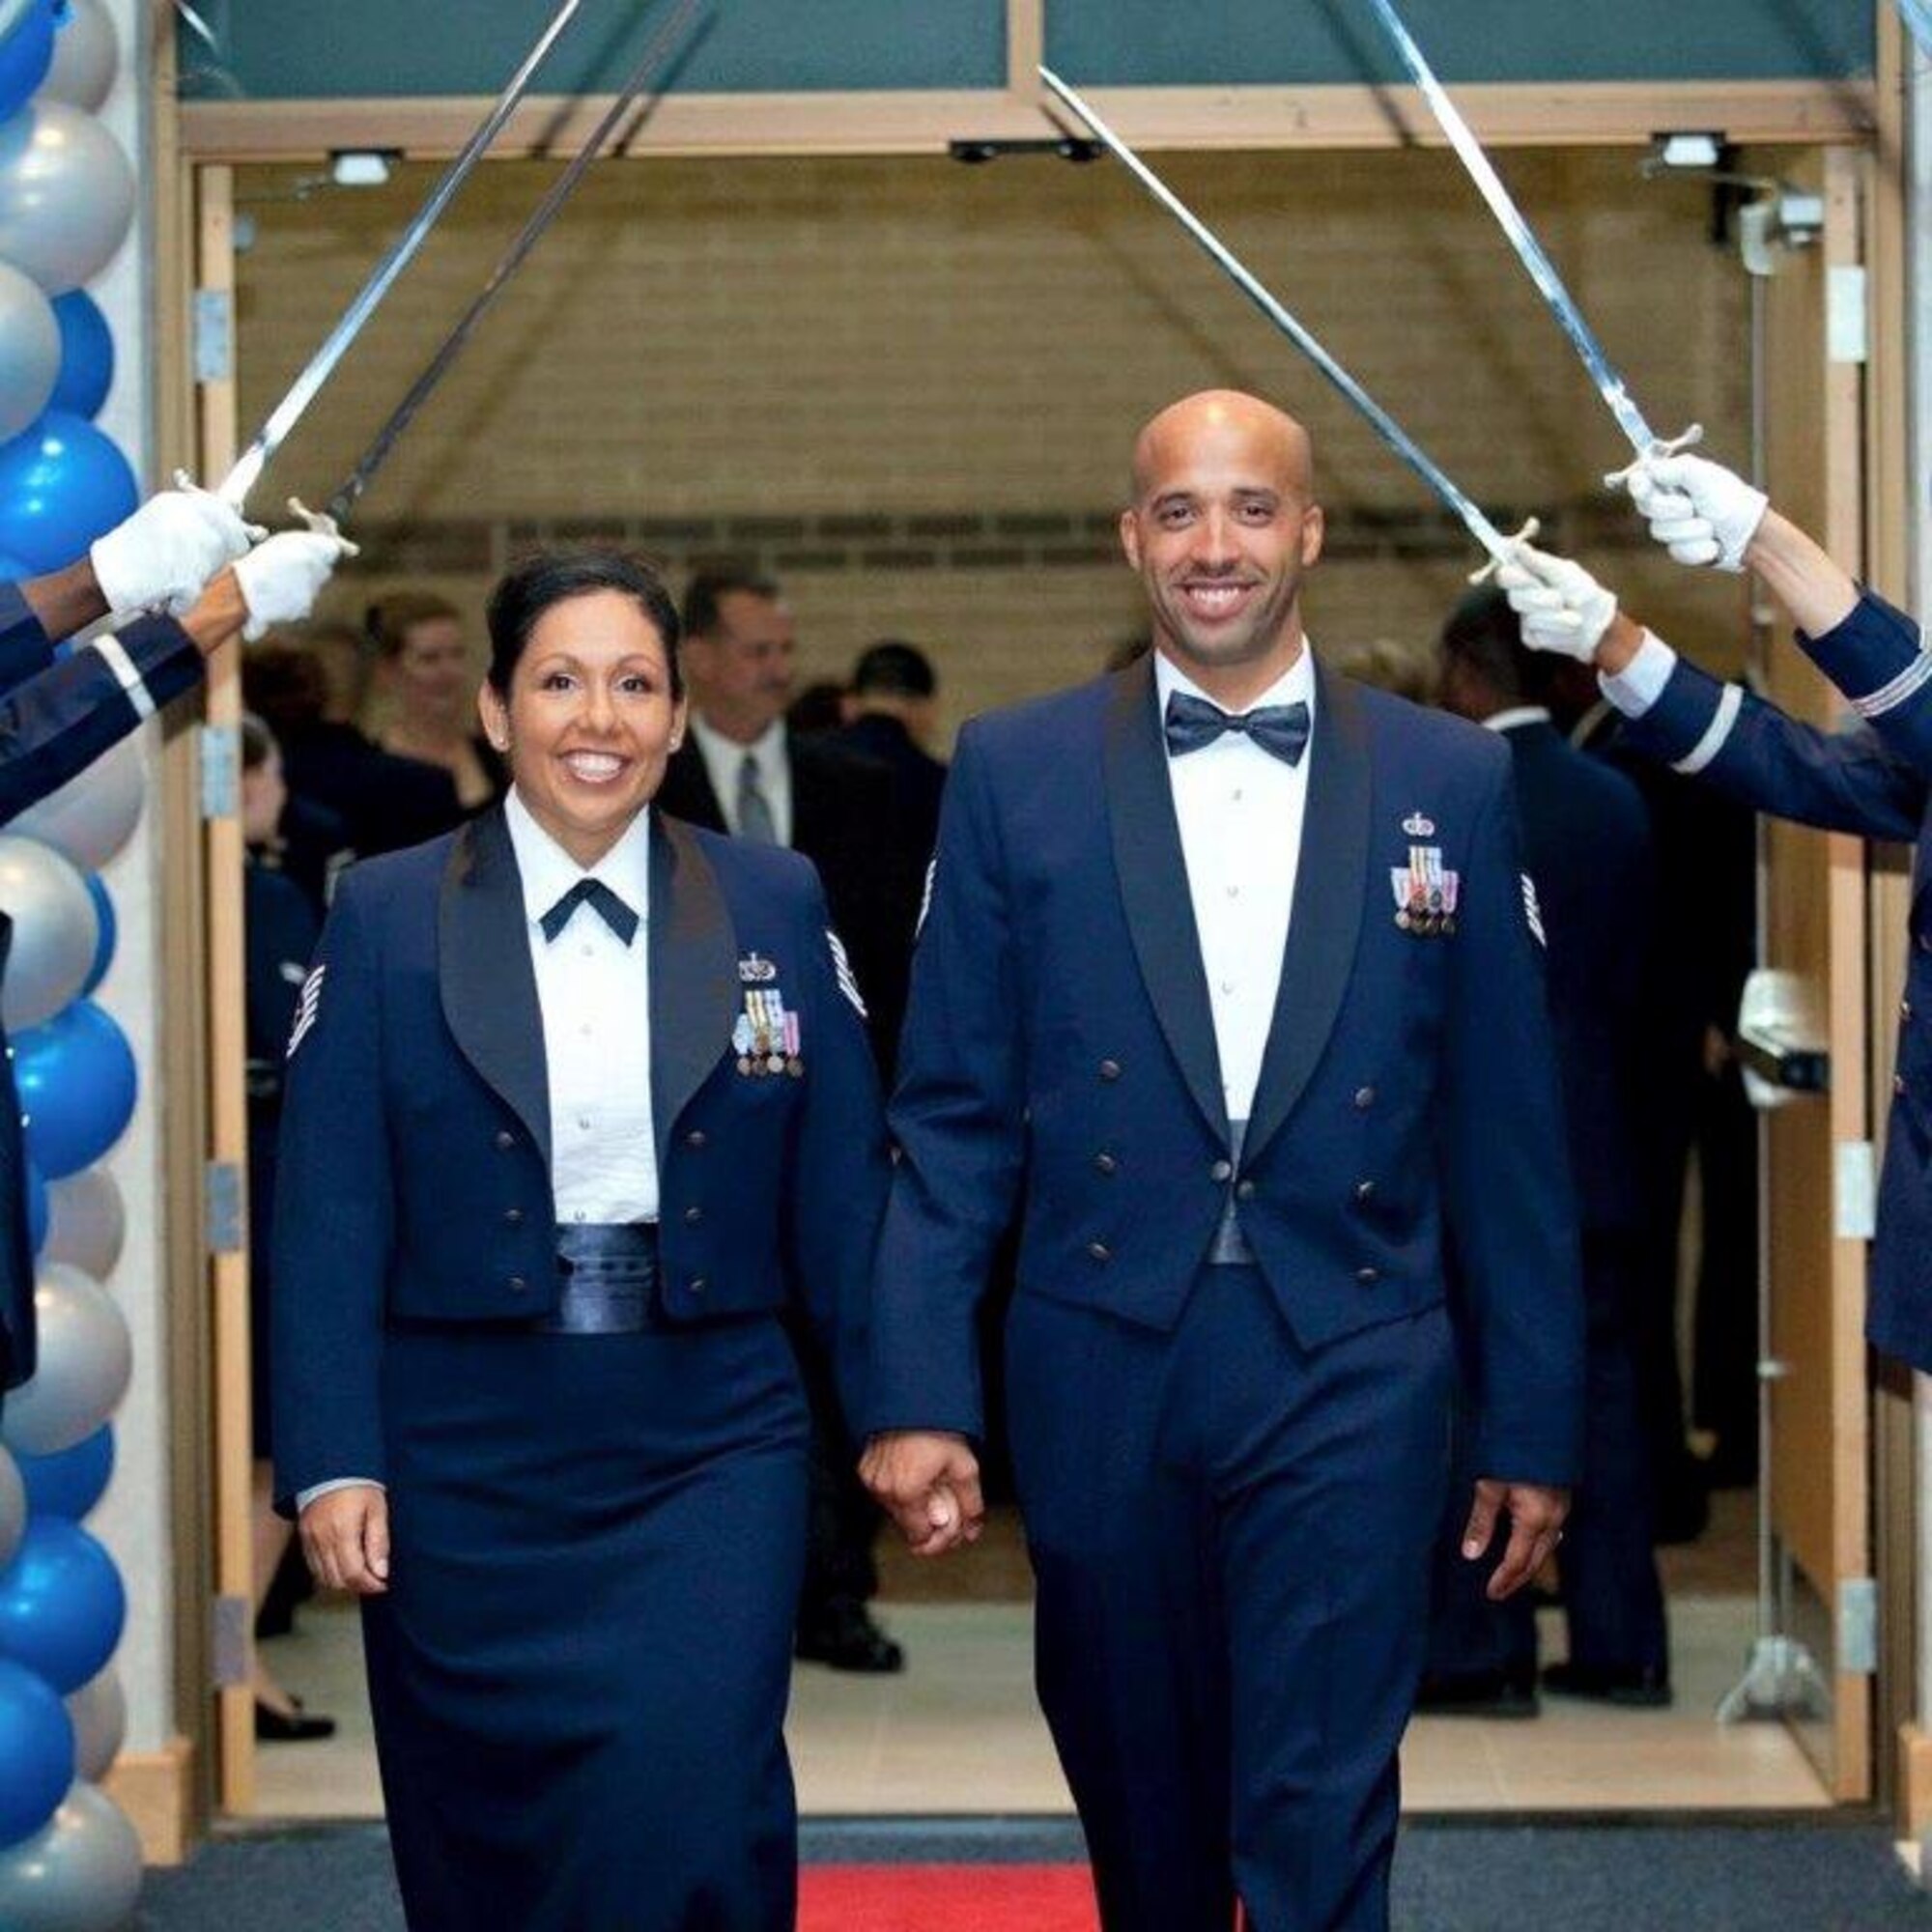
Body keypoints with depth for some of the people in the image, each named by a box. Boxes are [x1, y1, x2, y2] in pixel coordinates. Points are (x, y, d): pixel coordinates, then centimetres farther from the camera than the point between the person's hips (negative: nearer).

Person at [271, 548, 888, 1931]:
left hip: (710, 1445, 0)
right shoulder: (385, 919, 2)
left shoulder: (777, 908, 5)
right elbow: (329, 1214, -2)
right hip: (468, 1456, 0)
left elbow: (844, 1188, 6)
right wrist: (332, 1459, -9)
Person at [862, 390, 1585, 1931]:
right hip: (1103, 1377, 1)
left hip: (1348, 1380, -1)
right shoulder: (1016, 770, 3)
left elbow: (1506, 1128, 6)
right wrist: (918, 1396, -6)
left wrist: (1535, 1421, 6)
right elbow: (953, 1113, 2)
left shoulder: (1451, 781, 3)